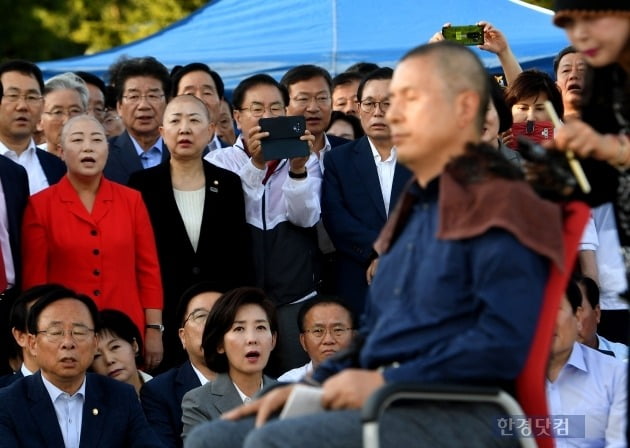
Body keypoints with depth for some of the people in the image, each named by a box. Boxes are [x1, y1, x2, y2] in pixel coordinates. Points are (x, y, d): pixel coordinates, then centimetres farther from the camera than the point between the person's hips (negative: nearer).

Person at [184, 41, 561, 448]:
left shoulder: (499, 209, -7)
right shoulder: (416, 210, 24)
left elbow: (503, 345, -19)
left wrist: (386, 383, -17)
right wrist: (312, 385, 13)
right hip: (384, 411, 10)